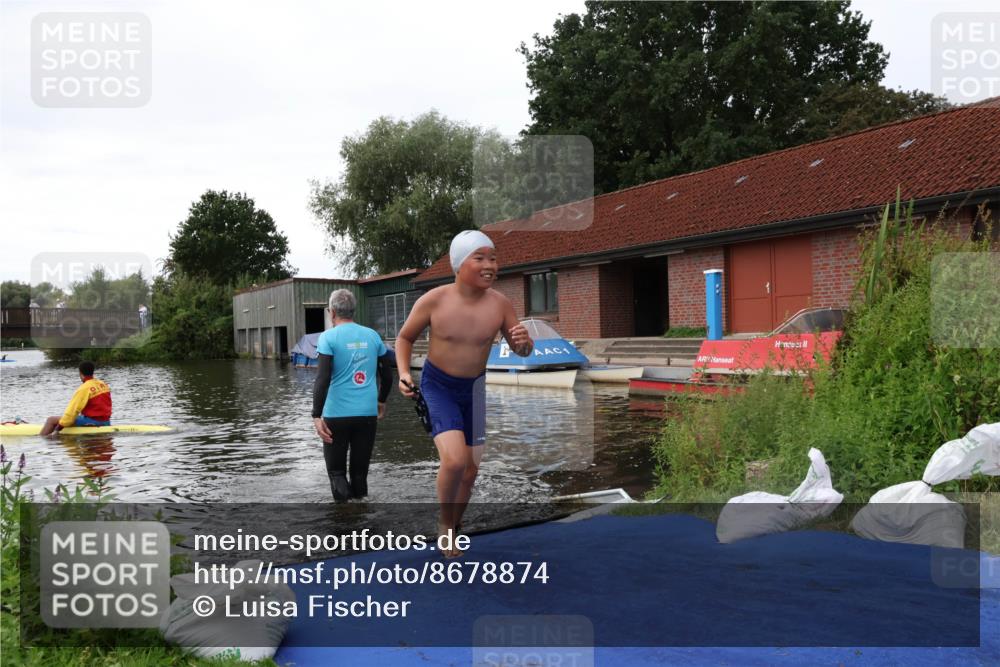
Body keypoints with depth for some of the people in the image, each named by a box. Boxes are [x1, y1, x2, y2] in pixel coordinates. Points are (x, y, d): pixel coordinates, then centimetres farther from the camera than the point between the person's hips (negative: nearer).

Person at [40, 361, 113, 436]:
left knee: (51, 420, -2)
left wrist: (59, 427, -9)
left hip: (91, 421, -8)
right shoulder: (104, 385, 7)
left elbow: (72, 410, -15)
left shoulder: (84, 389, -14)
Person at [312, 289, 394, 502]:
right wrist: (381, 401, 27)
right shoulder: (372, 335, 6)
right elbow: (387, 375, 12)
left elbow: (323, 378, -15)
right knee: (360, 472, 13)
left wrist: (317, 415, -14)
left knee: (336, 470, 9)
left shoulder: (329, 337, -5)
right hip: (367, 413, 3)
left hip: (337, 414, -3)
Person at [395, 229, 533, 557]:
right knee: (454, 459, -23)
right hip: (437, 386, -3)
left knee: (470, 470, 12)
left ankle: (452, 526, 40)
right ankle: (445, 524, 5)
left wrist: (524, 342, -25)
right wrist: (404, 374, -19)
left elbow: (522, 351, -2)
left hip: (474, 389, 4)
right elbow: (404, 337, -2)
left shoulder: (500, 304, -14)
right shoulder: (433, 300, -19)